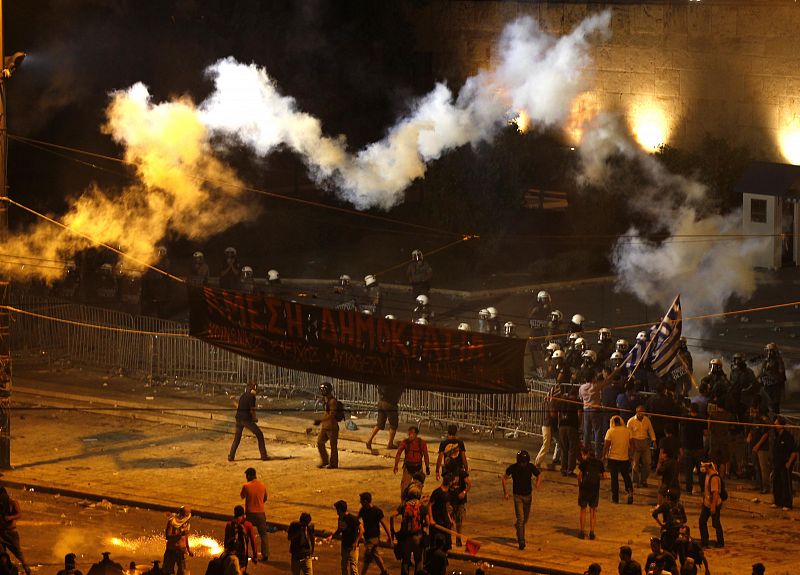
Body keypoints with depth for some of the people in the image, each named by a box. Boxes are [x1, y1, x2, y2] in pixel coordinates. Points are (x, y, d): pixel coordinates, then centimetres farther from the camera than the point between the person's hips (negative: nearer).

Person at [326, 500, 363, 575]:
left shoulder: (352, 518, -18)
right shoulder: (341, 518, 6)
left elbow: (361, 530, -21)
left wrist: (356, 542, -26)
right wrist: (332, 536, 4)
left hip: (352, 546, -8)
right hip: (344, 546, 8)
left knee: (353, 566, -9)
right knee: (344, 567, 15)